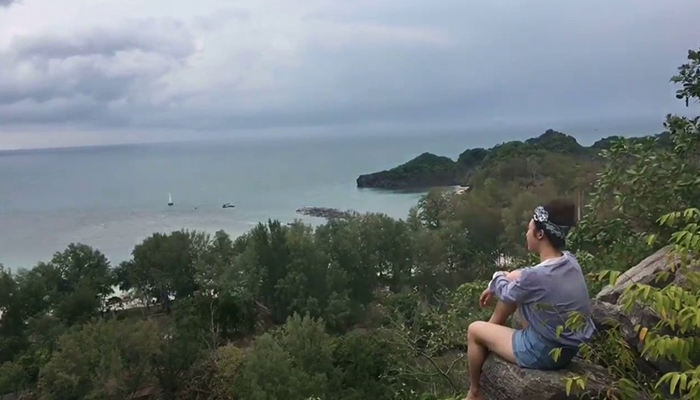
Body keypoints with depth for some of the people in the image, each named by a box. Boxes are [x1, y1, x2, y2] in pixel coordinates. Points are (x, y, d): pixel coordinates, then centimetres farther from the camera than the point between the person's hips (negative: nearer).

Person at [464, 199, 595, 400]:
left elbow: (507, 294, -9)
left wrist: (497, 278, 12)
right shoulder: (569, 260, -7)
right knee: (513, 278, 14)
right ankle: (491, 331, 33)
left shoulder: (536, 276, -32)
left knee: (474, 330, 10)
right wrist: (496, 287, 15)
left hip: (544, 353, -8)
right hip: (564, 345, 8)